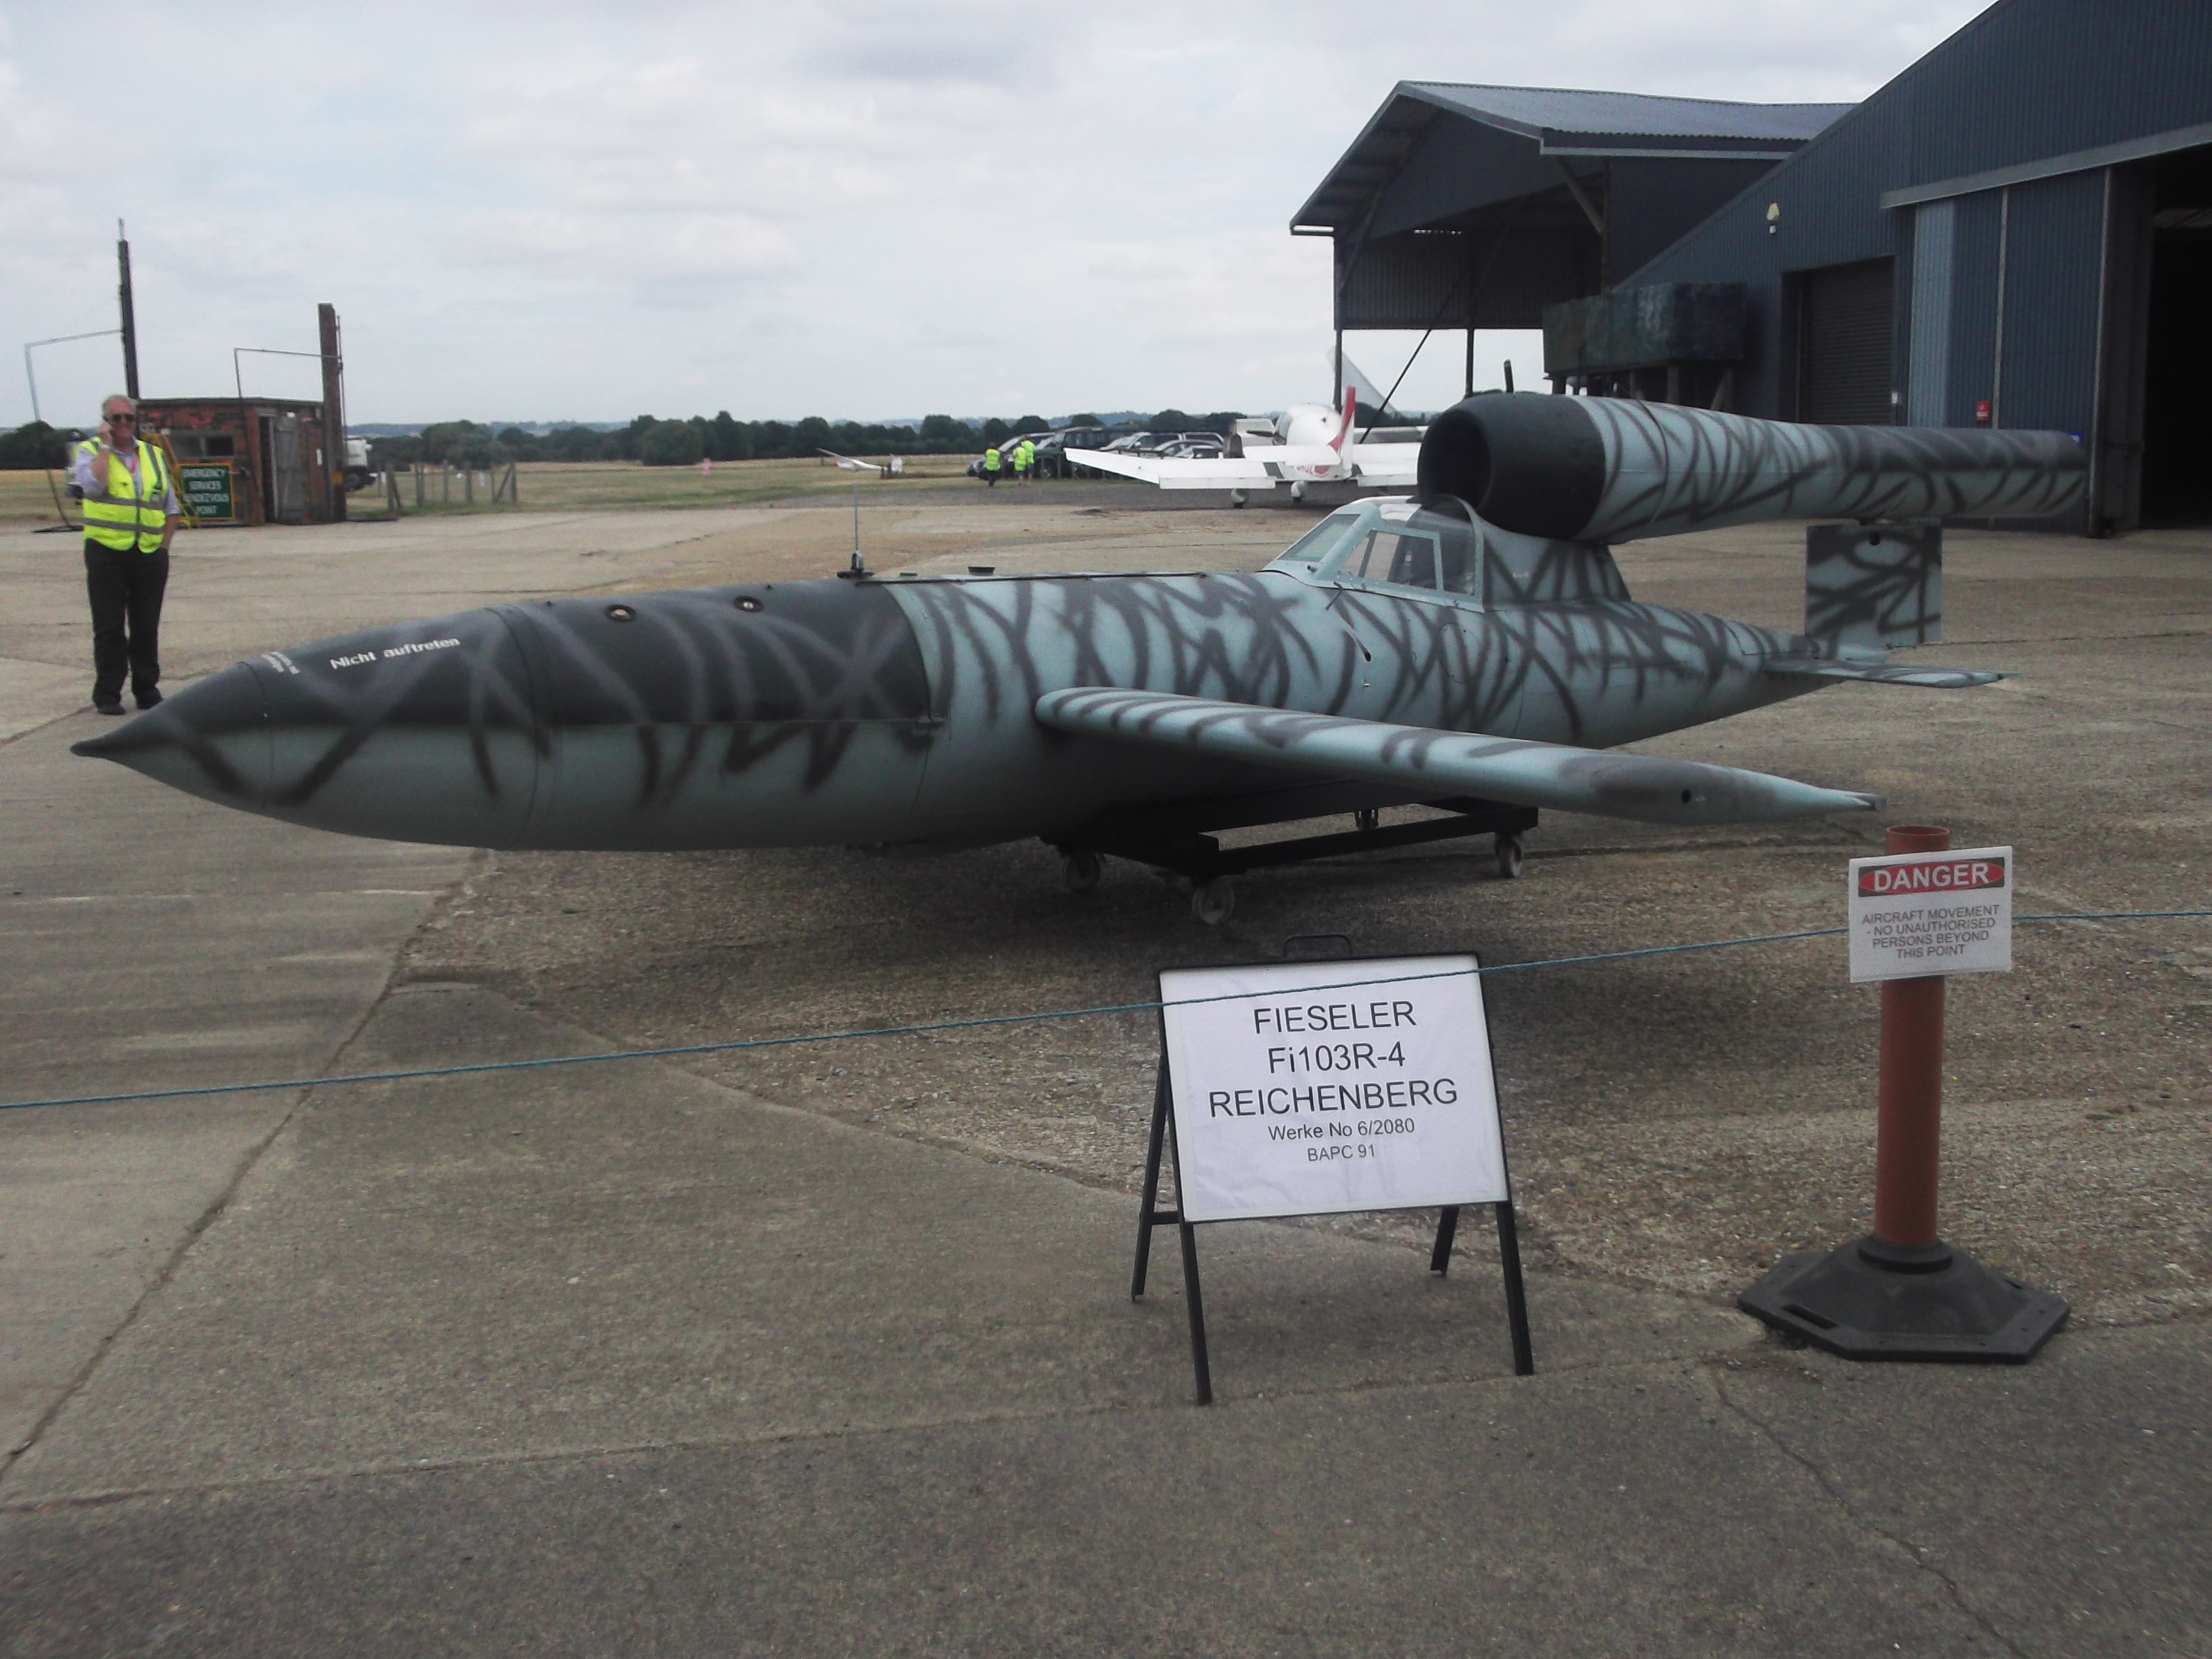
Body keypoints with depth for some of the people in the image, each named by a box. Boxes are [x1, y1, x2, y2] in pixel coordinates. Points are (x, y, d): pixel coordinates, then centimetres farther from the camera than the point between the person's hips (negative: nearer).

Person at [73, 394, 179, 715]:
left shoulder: (153, 455, 15)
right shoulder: (90, 451, 3)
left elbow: (171, 506, 18)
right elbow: (94, 485, -19)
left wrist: (164, 544, 7)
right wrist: (105, 446, -11)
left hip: (150, 554, 3)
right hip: (107, 552, -3)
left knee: (147, 628, 6)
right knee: (109, 628, -1)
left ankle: (147, 689, 15)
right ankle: (107, 695, 4)